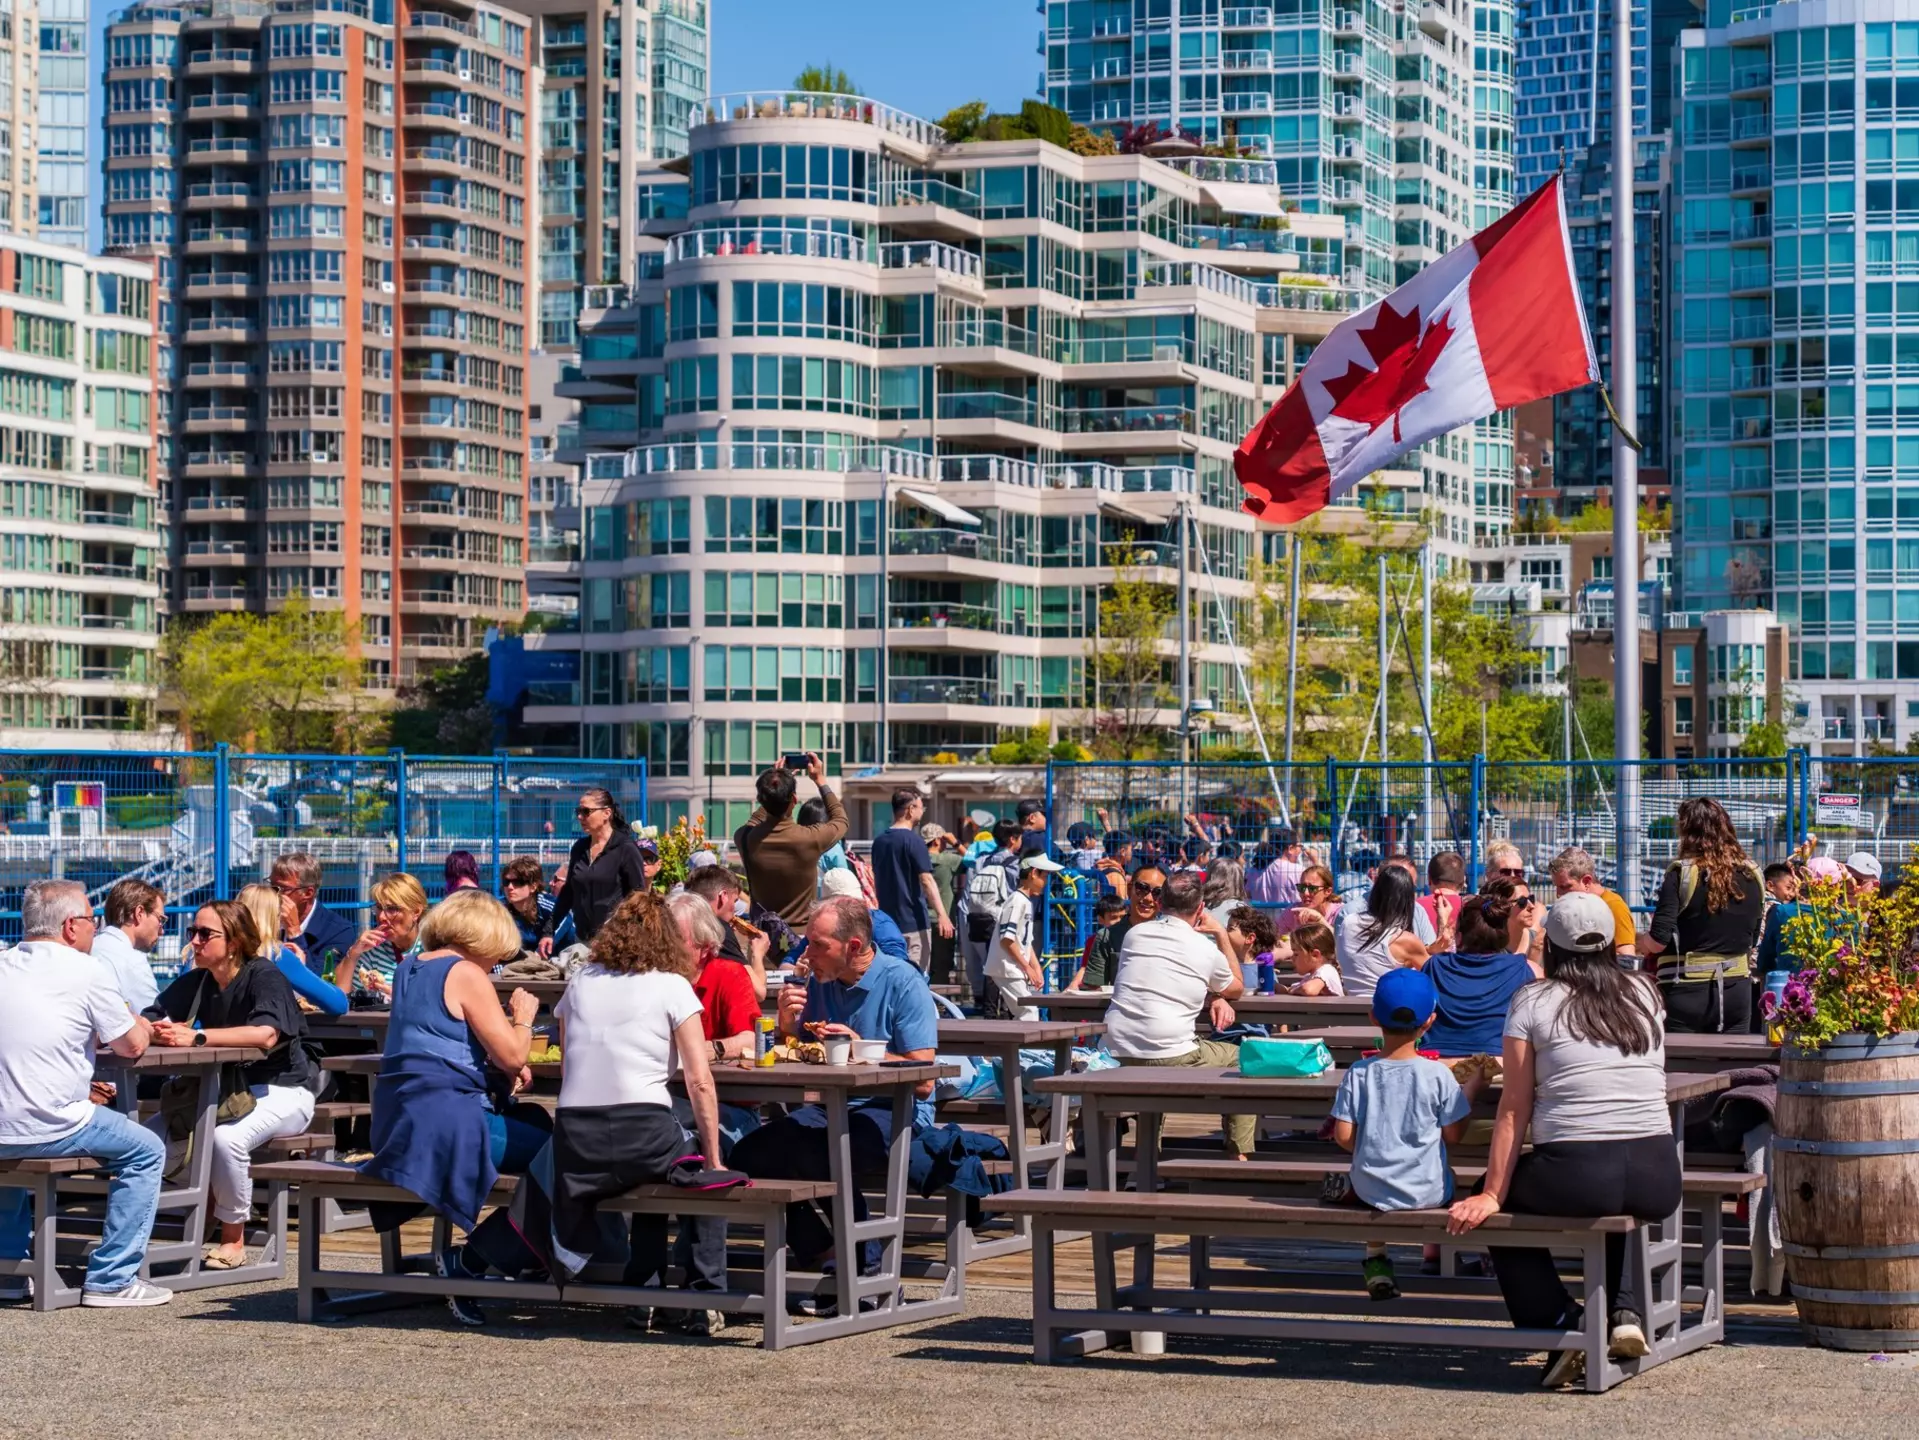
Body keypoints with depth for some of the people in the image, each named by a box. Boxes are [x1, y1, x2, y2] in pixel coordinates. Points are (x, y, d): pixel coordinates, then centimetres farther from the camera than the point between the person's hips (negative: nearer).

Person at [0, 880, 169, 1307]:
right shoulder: (86, 971, -7)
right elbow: (132, 1046, 1)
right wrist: (141, 1027, 24)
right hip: (50, 1127, -6)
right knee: (147, 1152, 13)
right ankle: (111, 1279, 8)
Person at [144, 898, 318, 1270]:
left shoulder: (265, 975, -14)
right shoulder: (195, 982, 6)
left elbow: (266, 1035, -31)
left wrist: (197, 1037, -36)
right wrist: (158, 1031, -27)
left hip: (281, 1091, -7)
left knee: (225, 1137, -35)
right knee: (149, 1135, -13)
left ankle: (233, 1239, -16)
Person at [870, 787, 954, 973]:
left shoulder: (879, 841, 10)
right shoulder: (913, 841, -13)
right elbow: (926, 880, -20)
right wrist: (941, 914, -24)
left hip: (887, 921, 7)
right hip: (913, 922, -7)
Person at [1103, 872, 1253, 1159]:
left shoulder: (1134, 934, 11)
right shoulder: (1206, 949, 0)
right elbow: (1236, 989, 20)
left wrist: (1214, 998, 18)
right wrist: (1221, 935, 22)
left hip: (1117, 1052, 5)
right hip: (1170, 1055, -5)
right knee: (1243, 1059, 18)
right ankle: (1239, 1154, 14)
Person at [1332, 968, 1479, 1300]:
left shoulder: (1358, 1073, -11)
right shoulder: (1437, 1074, -14)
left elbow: (1343, 1137, -9)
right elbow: (1452, 1136, -5)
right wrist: (1473, 1089, 9)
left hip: (1371, 1191, 1)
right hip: (1428, 1192, -1)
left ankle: (1375, 1260, 32)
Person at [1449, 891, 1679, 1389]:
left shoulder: (1533, 1002, 4)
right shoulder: (1644, 993, 15)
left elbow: (1514, 1109, 2)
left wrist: (1491, 1195, 4)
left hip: (1576, 1175, -4)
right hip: (1657, 1178, 4)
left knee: (1502, 1210, 26)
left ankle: (1560, 1323, 11)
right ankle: (1627, 1310, 20)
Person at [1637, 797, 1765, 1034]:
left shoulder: (1682, 873, -9)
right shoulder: (1753, 876, 4)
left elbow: (1658, 940, -14)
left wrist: (1638, 943, 6)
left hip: (1687, 991, -4)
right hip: (1737, 990, 4)